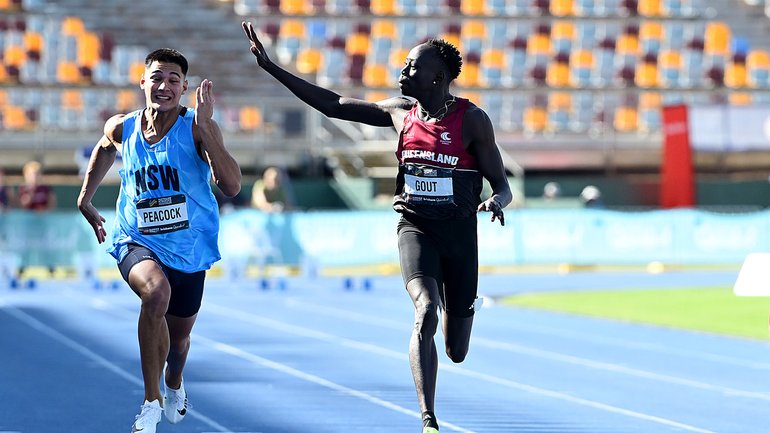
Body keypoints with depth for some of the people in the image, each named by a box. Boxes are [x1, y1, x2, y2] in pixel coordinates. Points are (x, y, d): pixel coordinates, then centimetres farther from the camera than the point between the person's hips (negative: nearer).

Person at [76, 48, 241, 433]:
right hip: (136, 241, -1)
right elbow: (105, 148, 23)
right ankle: (151, 402, -26)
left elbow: (232, 186, -28)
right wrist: (85, 198, 25)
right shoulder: (122, 128, -4)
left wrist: (204, 127, -32)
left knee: (179, 335, 19)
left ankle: (174, 385, 59)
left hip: (188, 247, 1)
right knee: (156, 290, -35)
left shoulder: (197, 128, -15)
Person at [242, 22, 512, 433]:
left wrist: (495, 201, -30)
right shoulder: (400, 111, 1)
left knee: (457, 352, 10)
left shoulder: (472, 119, -9)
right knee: (426, 312, -28)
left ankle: (460, 306, 50)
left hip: (459, 232, -1)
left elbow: (502, 186, -5)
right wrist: (271, 67, 4)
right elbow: (331, 104, 7)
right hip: (415, 226, 1)